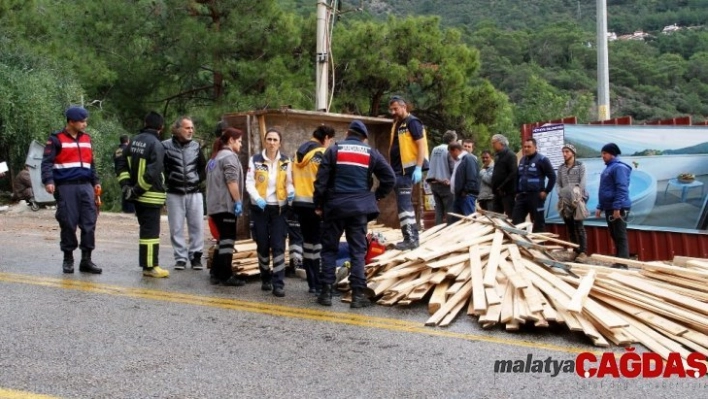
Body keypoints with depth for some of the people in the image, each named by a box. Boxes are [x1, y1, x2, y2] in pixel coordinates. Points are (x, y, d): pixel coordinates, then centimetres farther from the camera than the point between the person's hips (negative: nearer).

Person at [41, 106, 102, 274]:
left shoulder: (86, 138, 16)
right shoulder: (56, 139, -2)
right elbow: (47, 162, -7)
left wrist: (95, 181, 17)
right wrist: (48, 181, -21)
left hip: (86, 186, 5)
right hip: (66, 187, -5)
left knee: (89, 223, 0)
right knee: (68, 224, -1)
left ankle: (86, 259, 6)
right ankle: (68, 259, 12)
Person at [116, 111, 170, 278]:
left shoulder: (134, 141, 10)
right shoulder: (156, 144, -15)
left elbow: (122, 165, 12)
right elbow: (153, 172, -23)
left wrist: (125, 184, 5)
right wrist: (138, 189, -15)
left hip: (137, 195, 8)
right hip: (151, 196, -8)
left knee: (146, 229, 16)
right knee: (151, 231, -4)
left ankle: (148, 263, 22)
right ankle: (150, 267, -2)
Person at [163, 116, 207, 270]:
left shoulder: (196, 146, 7)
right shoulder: (166, 146, -4)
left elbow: (203, 167, 17)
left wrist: (198, 181, 5)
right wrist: (168, 180, -5)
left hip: (194, 193, 2)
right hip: (174, 194, -2)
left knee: (197, 226, 2)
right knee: (176, 228, 2)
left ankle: (196, 256, 12)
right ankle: (180, 258, 10)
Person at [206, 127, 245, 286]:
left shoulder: (215, 157, 21)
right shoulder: (229, 156, -9)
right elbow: (231, 181, -19)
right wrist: (238, 201, -17)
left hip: (215, 205, 9)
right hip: (226, 204, -9)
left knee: (222, 238, 14)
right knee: (227, 239, -6)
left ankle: (215, 273, 14)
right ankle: (226, 275, -5)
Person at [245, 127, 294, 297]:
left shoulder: (286, 162, 2)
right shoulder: (255, 160, -3)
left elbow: (289, 182, 7)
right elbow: (249, 183, -5)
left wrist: (291, 192, -16)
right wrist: (257, 198, -22)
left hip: (279, 208, 0)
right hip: (259, 208, 0)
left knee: (278, 245, -6)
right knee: (262, 245, 9)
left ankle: (278, 283, -6)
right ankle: (266, 278, 25)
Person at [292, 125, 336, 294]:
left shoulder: (300, 152, 13)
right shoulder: (322, 154, -10)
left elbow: (294, 178, 16)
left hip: (300, 202, 8)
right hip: (316, 203, -8)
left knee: (308, 242, 12)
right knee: (321, 243, -3)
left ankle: (312, 284, 15)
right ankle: (321, 285, -4)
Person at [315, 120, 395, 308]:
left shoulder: (333, 150, 3)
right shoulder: (371, 153, 6)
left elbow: (321, 180, -3)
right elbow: (390, 178, 1)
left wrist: (318, 204, 5)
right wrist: (375, 196, 12)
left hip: (335, 206, 0)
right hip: (359, 208, 0)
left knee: (329, 249, 8)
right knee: (358, 251, 3)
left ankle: (326, 292, 6)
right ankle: (358, 294, 0)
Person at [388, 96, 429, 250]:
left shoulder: (412, 122, -8)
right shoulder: (396, 125, 18)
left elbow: (421, 145, -15)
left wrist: (418, 168, -22)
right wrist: (392, 170, 18)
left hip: (408, 170, -10)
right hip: (398, 170, 10)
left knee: (404, 205, -12)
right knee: (405, 205, 11)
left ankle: (410, 239, -10)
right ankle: (413, 237, 16)